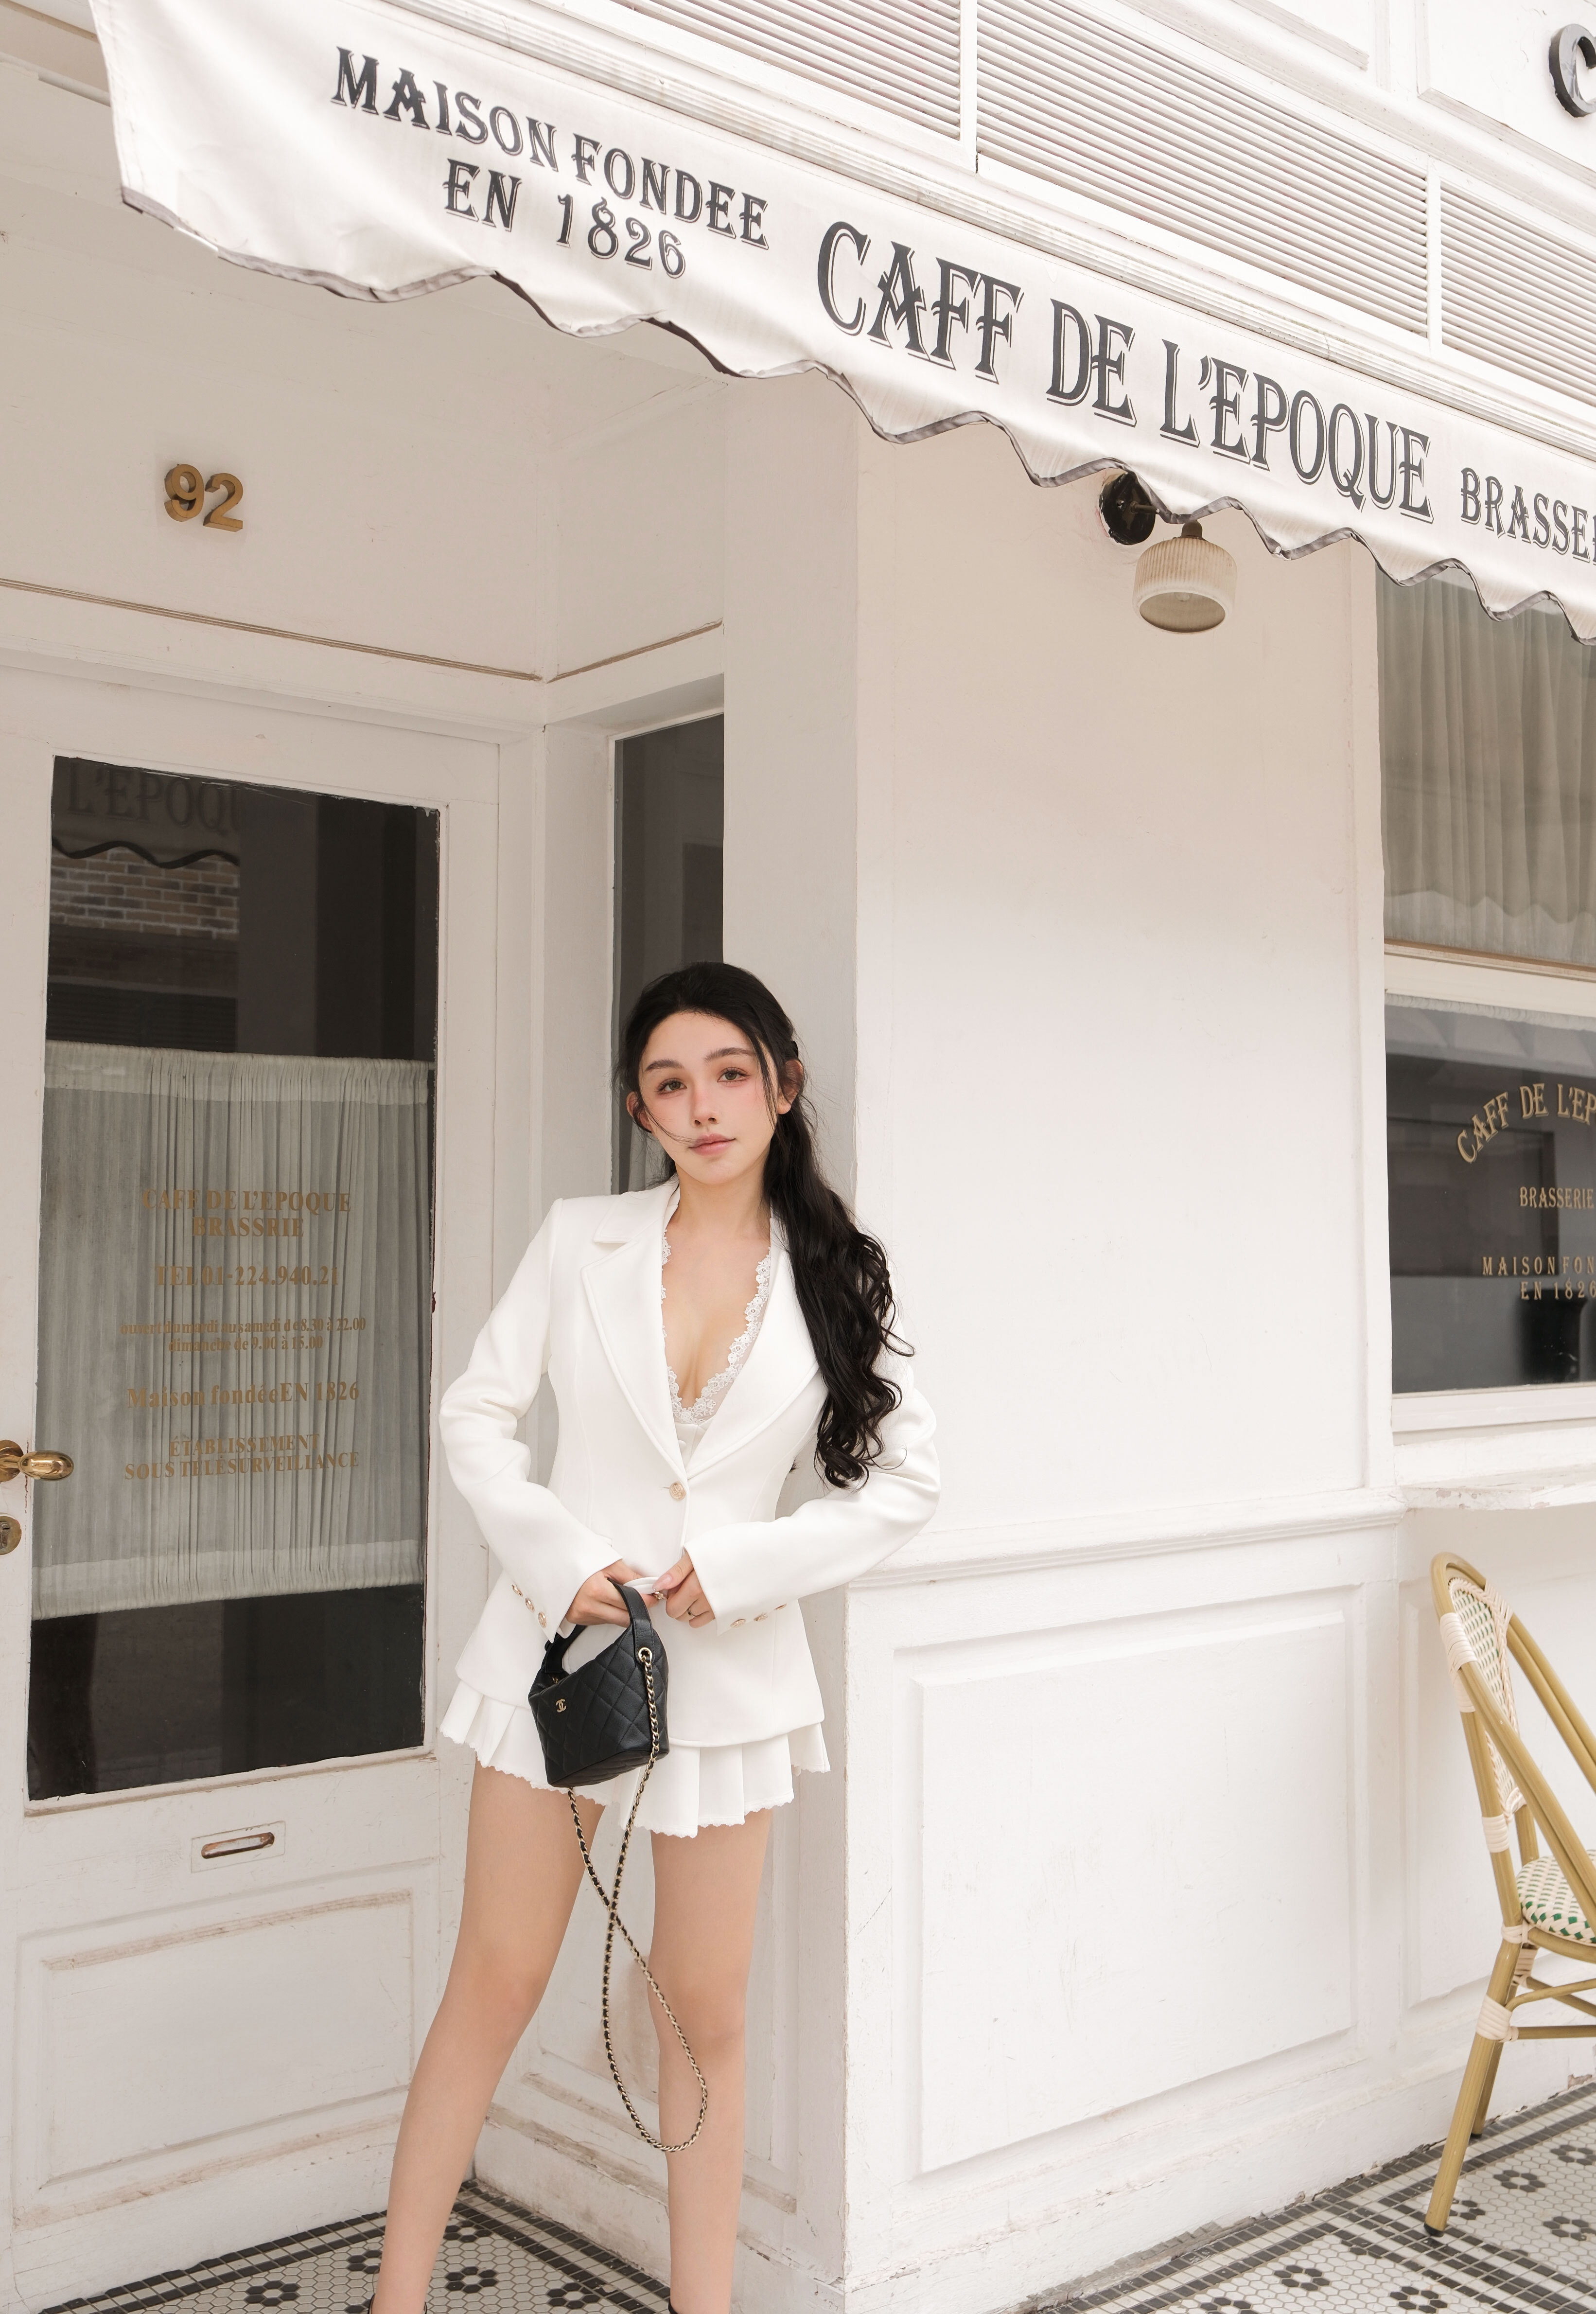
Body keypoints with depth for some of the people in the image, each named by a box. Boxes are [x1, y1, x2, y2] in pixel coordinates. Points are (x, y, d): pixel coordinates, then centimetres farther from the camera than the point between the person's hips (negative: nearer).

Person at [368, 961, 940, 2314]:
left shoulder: (835, 1277, 0)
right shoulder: (582, 1241, 0)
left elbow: (906, 1480, 0)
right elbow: (478, 1415, 2)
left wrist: (741, 1564, -10)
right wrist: (555, 1559, -12)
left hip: (729, 1661, 0)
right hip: (562, 1639, 0)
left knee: (706, 2011, 9)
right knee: (496, 1982, 7)